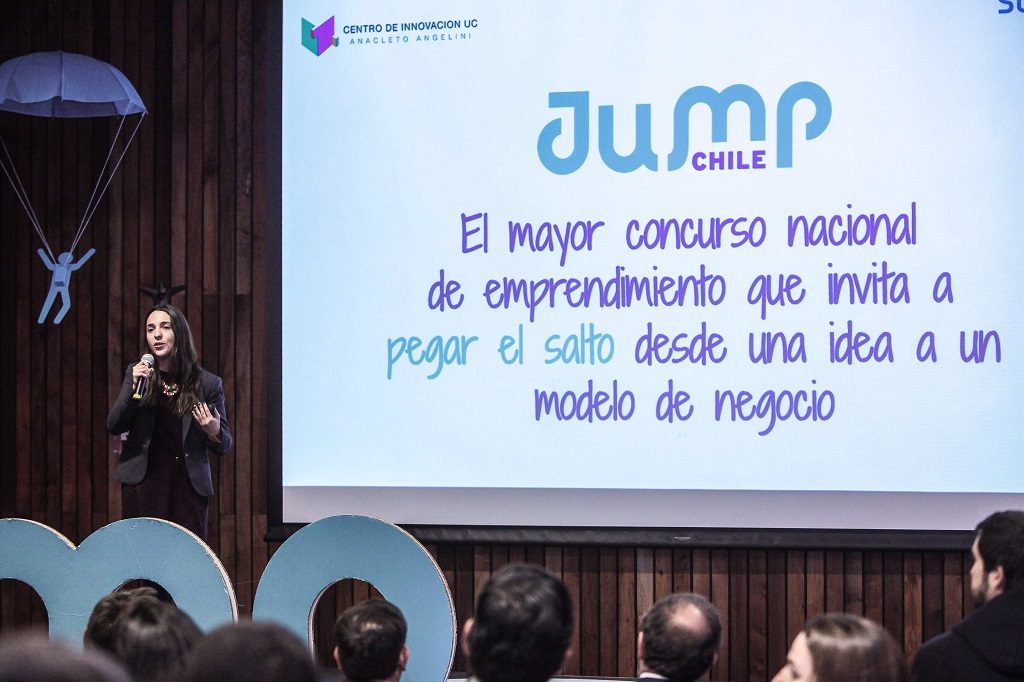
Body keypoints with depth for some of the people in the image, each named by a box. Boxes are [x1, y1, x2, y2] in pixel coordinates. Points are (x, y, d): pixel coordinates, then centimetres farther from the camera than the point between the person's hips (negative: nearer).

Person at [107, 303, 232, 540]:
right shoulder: (136, 374, 9)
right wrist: (133, 386, -12)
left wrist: (214, 432, -15)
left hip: (188, 486, -1)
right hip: (143, 483, 1)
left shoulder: (207, 383, 4)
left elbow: (224, 445, 9)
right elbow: (114, 427, 1)